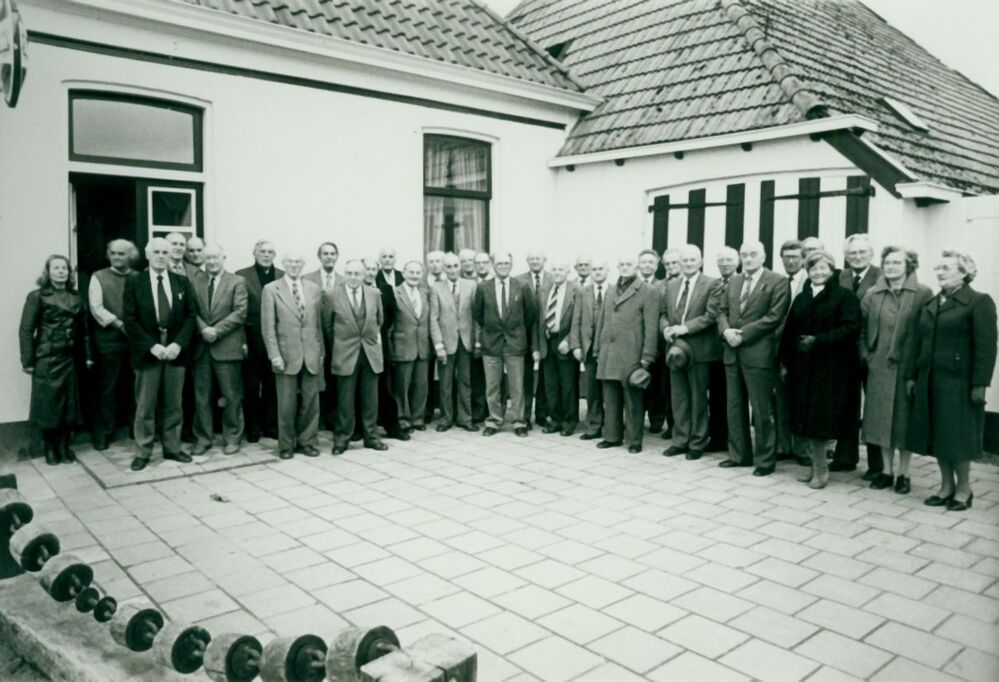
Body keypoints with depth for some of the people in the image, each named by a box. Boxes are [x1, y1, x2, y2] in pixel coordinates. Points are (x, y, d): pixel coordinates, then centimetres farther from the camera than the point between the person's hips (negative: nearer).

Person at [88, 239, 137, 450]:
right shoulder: (99, 277, 5)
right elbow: (96, 308, -4)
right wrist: (120, 324, -13)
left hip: (135, 338, 1)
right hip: (109, 339, -1)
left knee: (135, 386, 7)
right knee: (108, 388, 3)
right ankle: (102, 433, 12)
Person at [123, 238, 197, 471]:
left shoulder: (182, 282, 8)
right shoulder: (134, 283, 2)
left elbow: (191, 315, 4)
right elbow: (130, 320, -4)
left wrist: (179, 343, -10)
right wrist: (152, 345, -14)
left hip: (176, 349, 2)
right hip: (147, 351, -2)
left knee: (173, 404, 8)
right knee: (145, 406, 2)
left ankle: (172, 448, 18)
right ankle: (143, 452, 12)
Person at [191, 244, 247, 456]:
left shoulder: (237, 282, 2)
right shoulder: (196, 283, 11)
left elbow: (240, 312, -7)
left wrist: (217, 330, -14)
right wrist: (203, 329, -13)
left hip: (227, 346, -3)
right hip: (201, 346, 3)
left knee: (231, 395, 2)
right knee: (201, 395, 7)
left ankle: (232, 438, 14)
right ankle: (203, 438, 17)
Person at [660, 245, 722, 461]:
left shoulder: (712, 284, -4)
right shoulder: (671, 285, 12)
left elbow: (711, 315, -13)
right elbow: (662, 312, 14)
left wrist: (685, 328, -19)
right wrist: (666, 328, -6)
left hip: (698, 350, -5)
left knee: (698, 398, 4)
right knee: (678, 398, 10)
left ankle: (697, 443, 14)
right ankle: (680, 440, 20)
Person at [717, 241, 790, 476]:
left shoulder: (777, 282, -4)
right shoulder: (733, 281, 15)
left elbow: (774, 317, -12)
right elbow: (722, 311, 13)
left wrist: (743, 334, -16)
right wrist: (726, 331, -8)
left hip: (758, 353, -6)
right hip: (732, 352, 6)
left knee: (761, 410, 0)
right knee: (735, 406, 12)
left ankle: (765, 459, 11)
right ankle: (739, 454, 23)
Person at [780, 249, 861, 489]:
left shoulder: (845, 296, -3)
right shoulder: (801, 298, 15)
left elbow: (851, 328, -14)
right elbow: (789, 331, 13)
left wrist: (818, 340, -21)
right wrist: (785, 361, 7)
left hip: (831, 368, -5)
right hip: (803, 366, 5)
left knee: (822, 417, -4)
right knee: (805, 417, 4)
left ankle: (820, 468, 10)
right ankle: (817, 465, 16)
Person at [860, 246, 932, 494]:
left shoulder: (923, 294, -5)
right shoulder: (872, 294, 7)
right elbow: (863, 328, 10)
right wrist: (865, 354, 1)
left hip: (907, 366, -3)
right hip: (879, 366, 4)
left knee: (904, 416, 5)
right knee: (881, 417, 8)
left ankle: (903, 473, 18)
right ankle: (887, 470, 20)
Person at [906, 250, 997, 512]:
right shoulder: (930, 304, 14)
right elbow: (919, 343, 14)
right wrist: (911, 375, 11)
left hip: (958, 382, -6)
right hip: (930, 382, 6)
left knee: (957, 436, 1)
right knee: (936, 435, 9)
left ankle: (963, 488, 17)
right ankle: (946, 485, 22)